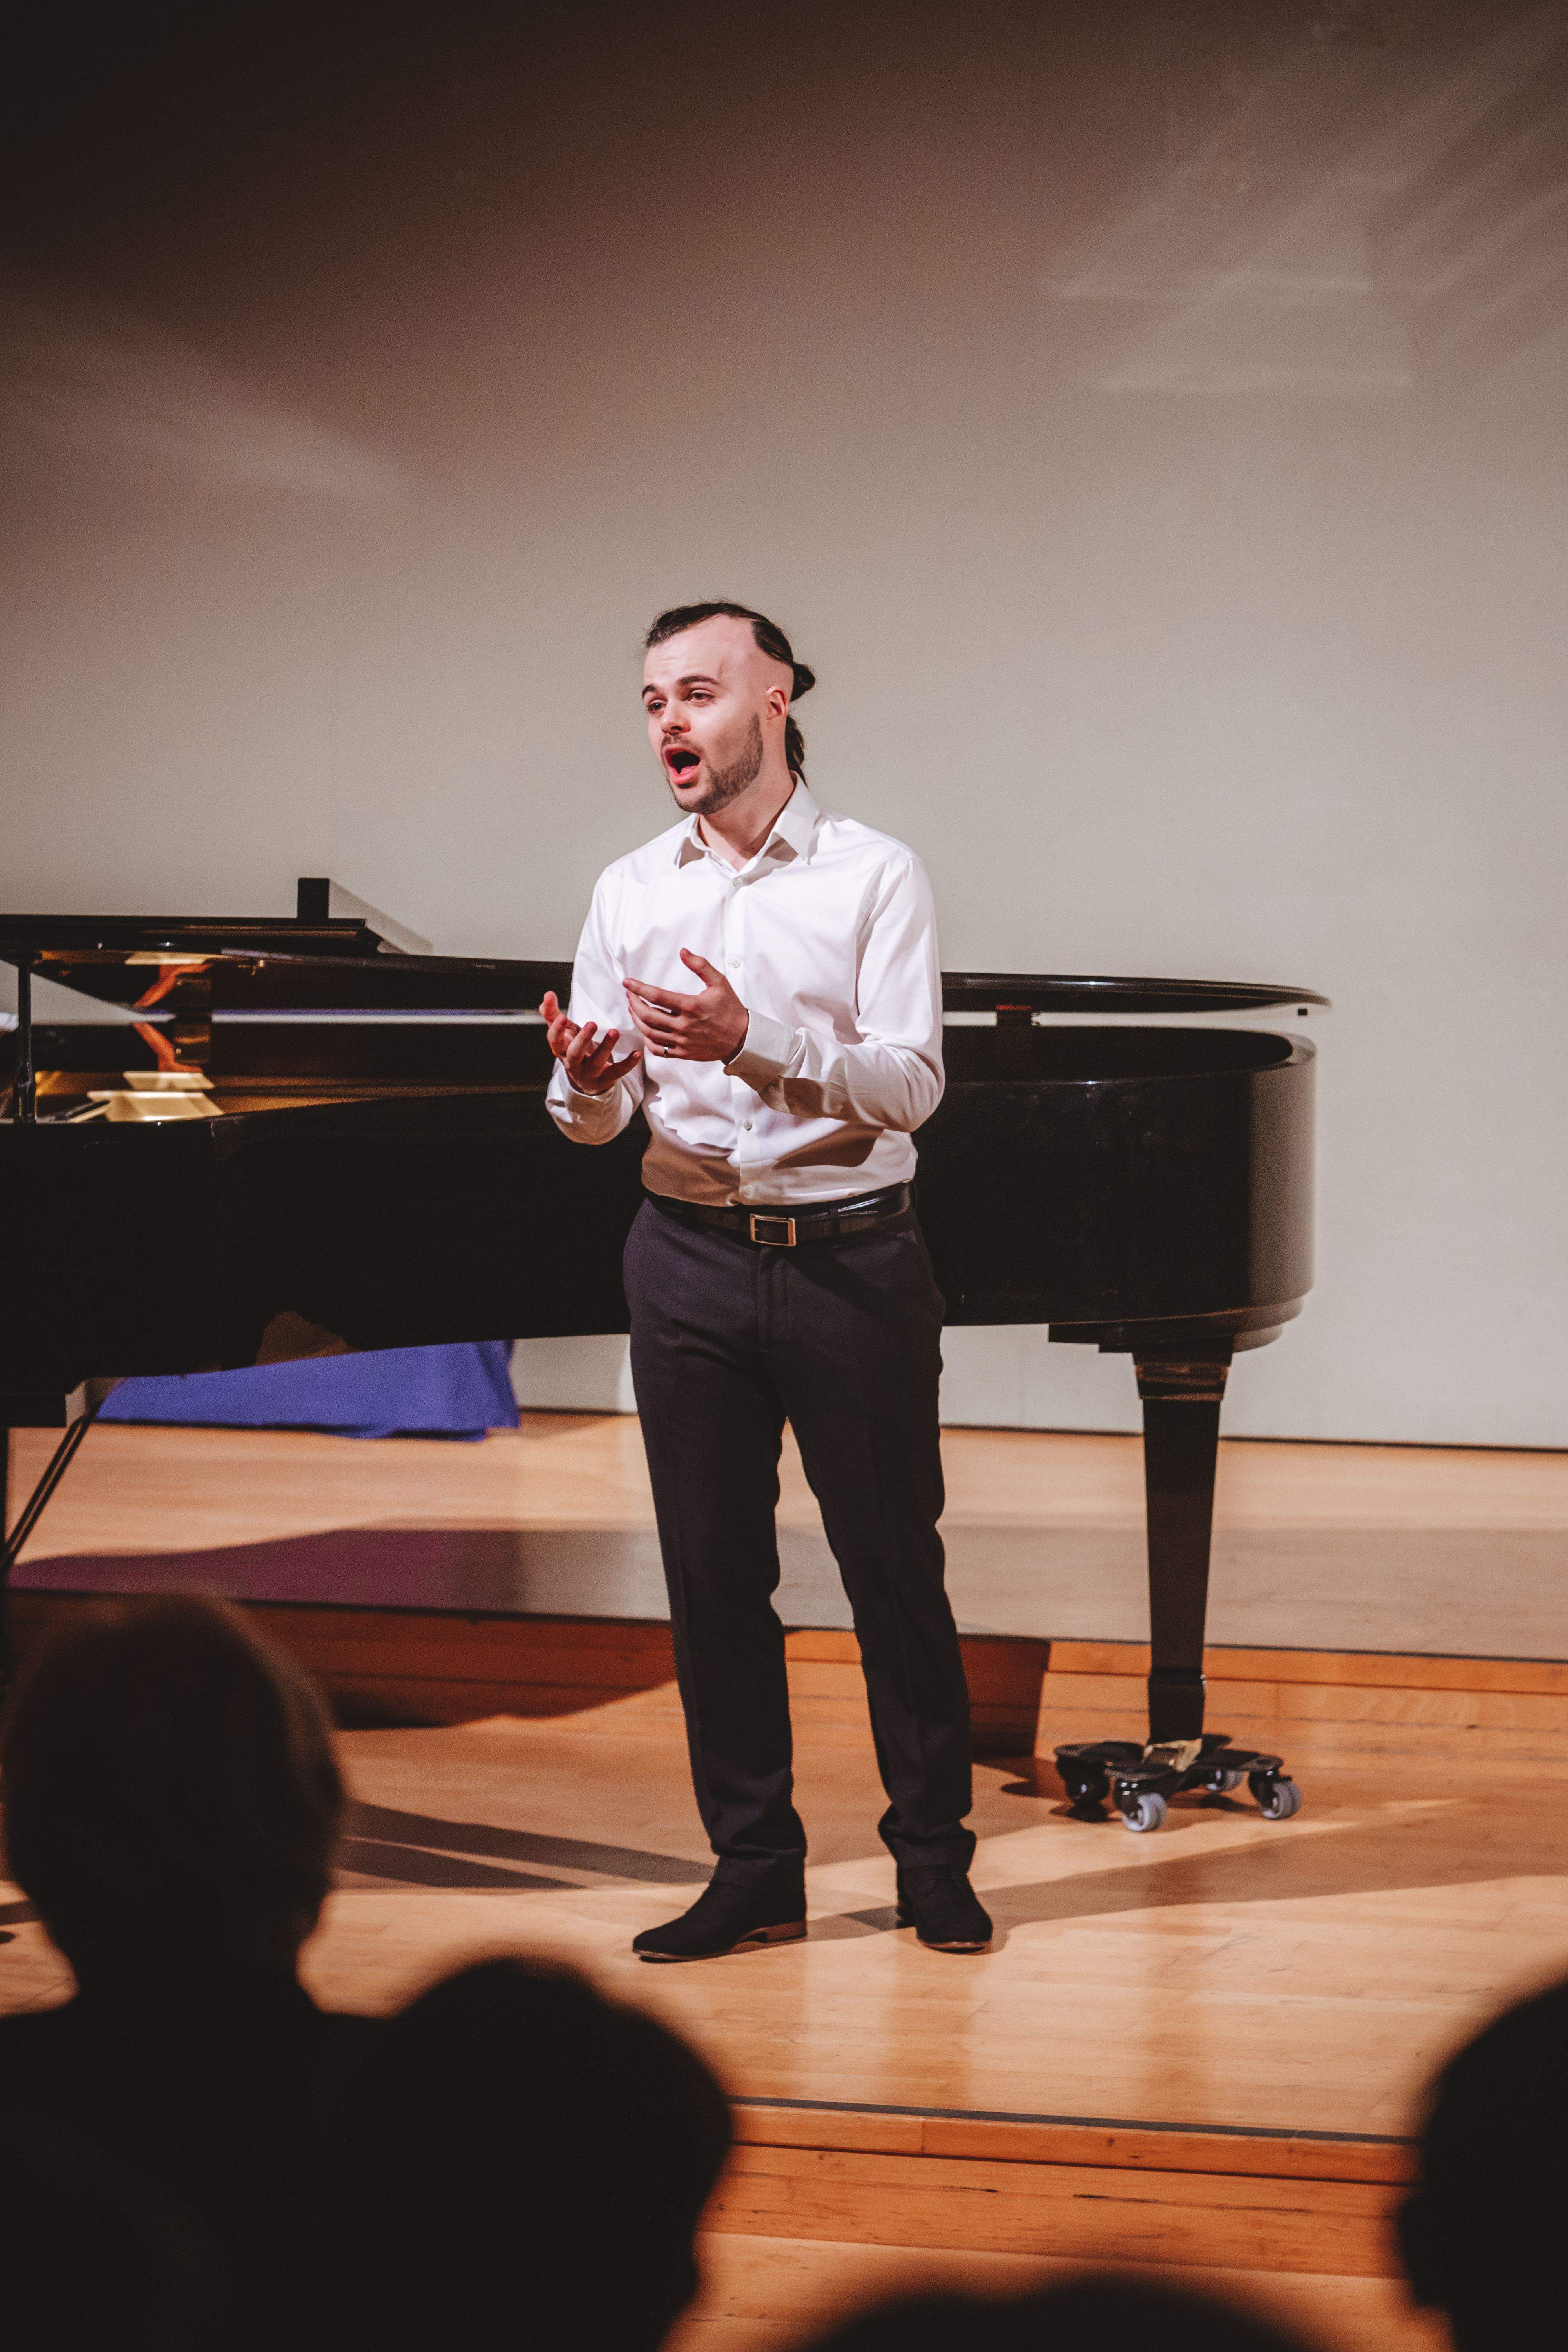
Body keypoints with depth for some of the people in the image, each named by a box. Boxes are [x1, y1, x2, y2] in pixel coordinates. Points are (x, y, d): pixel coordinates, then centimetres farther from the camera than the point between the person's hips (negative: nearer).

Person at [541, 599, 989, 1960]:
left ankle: (936, 1859, 14)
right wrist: (587, 1079, -18)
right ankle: (755, 1871, 13)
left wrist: (751, 1045, -28)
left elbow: (909, 1083, -14)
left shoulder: (875, 877, -3)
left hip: (852, 1254, -3)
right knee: (712, 1575, 5)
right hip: (690, 1259, 3)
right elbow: (595, 1120, 6)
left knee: (895, 1564, 2)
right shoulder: (630, 893, 8)